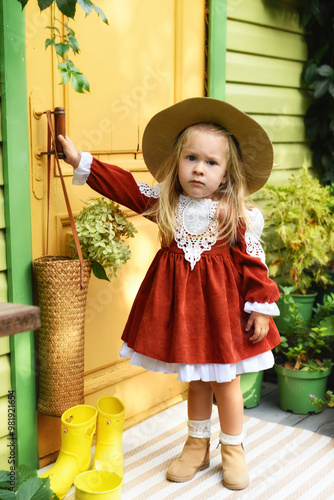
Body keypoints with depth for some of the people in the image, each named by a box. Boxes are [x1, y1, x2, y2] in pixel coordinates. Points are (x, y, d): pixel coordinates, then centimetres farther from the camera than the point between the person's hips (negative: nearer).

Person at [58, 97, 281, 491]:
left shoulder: (237, 214, -12)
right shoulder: (165, 204, -3)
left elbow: (252, 261, -10)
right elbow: (124, 185, 0)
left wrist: (261, 305, -11)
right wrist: (80, 161, -2)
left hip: (221, 303, -3)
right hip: (181, 303, 3)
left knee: (225, 381, 10)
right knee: (196, 380, 18)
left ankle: (233, 451, 30)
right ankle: (197, 446, 36)